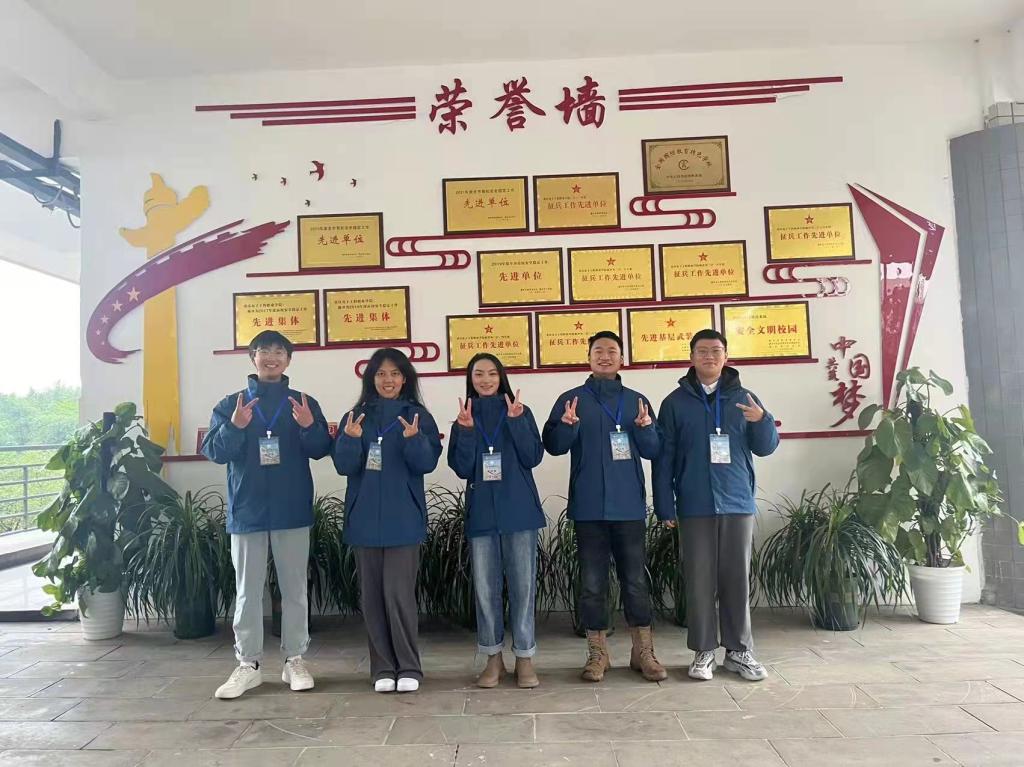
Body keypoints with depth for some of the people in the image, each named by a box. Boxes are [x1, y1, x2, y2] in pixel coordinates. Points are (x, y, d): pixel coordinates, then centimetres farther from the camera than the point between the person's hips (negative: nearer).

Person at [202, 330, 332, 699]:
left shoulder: (304, 403, 6)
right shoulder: (230, 404, 6)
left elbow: (321, 449, -2)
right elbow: (213, 450, -2)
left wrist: (309, 427, -23)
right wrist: (234, 427, -21)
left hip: (292, 511, 0)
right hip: (247, 510, 0)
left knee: (294, 589, 7)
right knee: (247, 591, 7)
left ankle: (295, 661, 17)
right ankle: (248, 664, 16)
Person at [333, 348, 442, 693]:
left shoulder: (418, 415, 3)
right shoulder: (356, 416, 7)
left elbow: (428, 463, -6)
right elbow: (344, 466, -1)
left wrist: (414, 439, -25)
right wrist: (351, 440, -20)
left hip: (403, 518, -2)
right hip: (365, 518, 3)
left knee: (399, 593, -6)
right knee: (372, 595, 7)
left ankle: (409, 668, 8)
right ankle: (383, 668, 18)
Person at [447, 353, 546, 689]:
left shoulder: (520, 412, 4)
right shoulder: (464, 418, 8)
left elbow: (533, 457, -5)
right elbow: (461, 468, -1)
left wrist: (516, 421, -15)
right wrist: (466, 430, -14)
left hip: (519, 510, -1)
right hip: (481, 512, 2)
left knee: (522, 584, 1)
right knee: (485, 587, 6)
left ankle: (524, 658, 12)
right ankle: (494, 658, 19)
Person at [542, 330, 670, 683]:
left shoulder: (637, 400, 10)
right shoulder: (571, 399, 5)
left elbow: (654, 451, 7)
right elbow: (553, 445, -1)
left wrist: (645, 428, -13)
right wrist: (567, 425, -21)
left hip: (629, 505, 1)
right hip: (589, 506, -1)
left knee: (636, 579, 6)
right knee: (592, 581, 4)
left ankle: (643, 652, 17)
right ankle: (597, 654, 16)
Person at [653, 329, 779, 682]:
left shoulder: (743, 398, 8)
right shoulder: (676, 402, 3)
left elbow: (765, 448, 7)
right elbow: (664, 457, 1)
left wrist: (763, 421, -14)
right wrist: (665, 504, -5)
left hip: (737, 503, 1)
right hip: (695, 506, -1)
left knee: (737, 579, 7)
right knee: (699, 580, 4)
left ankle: (739, 650, 18)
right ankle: (704, 651, 14)